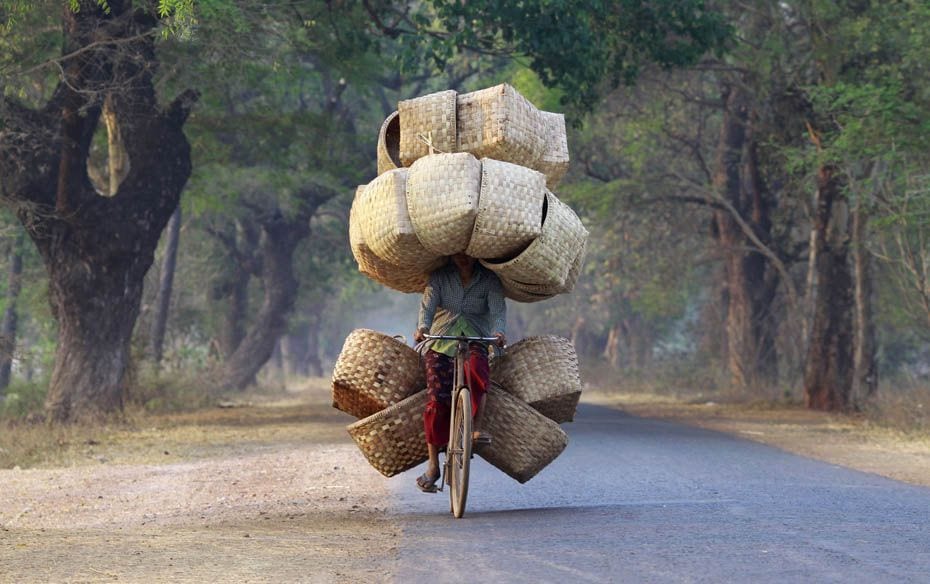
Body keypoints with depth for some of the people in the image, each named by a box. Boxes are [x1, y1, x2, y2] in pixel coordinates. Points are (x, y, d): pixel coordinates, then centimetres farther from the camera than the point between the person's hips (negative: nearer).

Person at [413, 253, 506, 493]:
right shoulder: (440, 277, 4)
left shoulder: (489, 279, 3)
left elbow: (498, 309, -11)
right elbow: (428, 303, -9)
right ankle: (433, 465, -10)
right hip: (440, 341, 0)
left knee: (476, 368, -37)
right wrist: (422, 327, -31)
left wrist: (498, 332, -33)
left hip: (474, 340, 0)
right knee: (437, 400, -13)